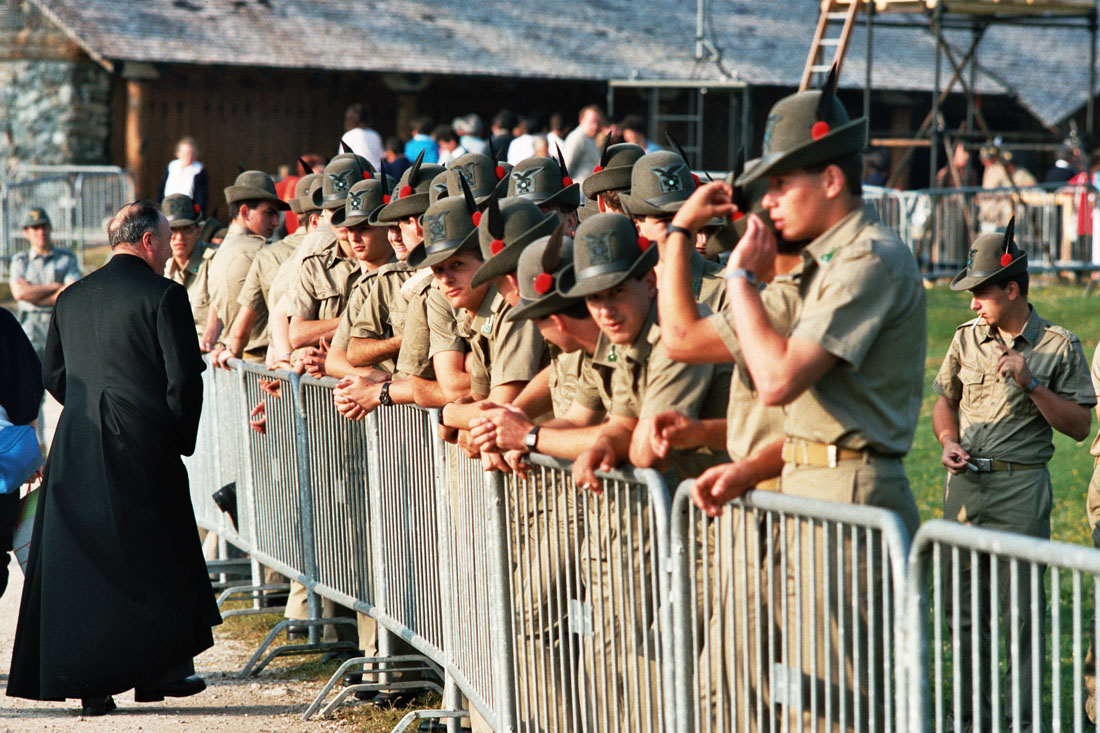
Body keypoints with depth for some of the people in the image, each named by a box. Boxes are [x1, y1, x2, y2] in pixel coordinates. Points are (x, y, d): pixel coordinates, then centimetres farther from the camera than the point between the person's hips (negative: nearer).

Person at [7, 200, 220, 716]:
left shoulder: (71, 299, 11)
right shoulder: (163, 295, -7)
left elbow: (52, 374, 16)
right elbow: (184, 376, -10)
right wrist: (182, 438, 2)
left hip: (77, 448, 5)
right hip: (145, 447, -5)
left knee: (79, 558, 6)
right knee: (157, 556, 7)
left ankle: (90, 684, 5)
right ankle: (157, 670, 10)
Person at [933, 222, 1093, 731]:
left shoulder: (1058, 347, -2)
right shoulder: (967, 338, 11)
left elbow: (1080, 426, -4)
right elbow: (945, 401, 22)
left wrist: (1031, 384, -14)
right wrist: (949, 441, 2)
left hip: (1021, 486, -5)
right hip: (964, 483, 5)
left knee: (1021, 609, -6)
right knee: (963, 607, 9)